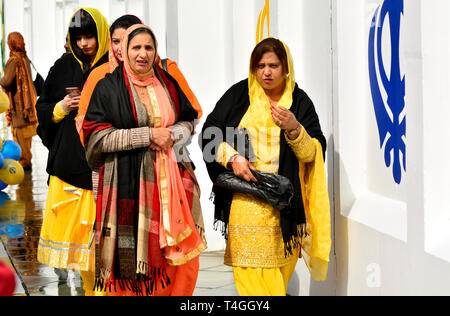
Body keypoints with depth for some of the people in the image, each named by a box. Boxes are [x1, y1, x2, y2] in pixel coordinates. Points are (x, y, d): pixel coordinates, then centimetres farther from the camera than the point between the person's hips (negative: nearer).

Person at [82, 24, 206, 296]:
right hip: (129, 182, -4)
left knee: (181, 250, 0)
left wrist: (171, 135, -4)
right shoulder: (109, 87, -1)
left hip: (172, 179, 4)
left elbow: (189, 120, 20)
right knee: (133, 254, -5)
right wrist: (148, 135, -13)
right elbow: (97, 137, -8)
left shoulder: (167, 82, 12)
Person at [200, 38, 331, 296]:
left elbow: (313, 153, 1)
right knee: (251, 271, -8)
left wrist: (294, 129, -17)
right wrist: (232, 157, -9)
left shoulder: (300, 101, 7)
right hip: (245, 200, -1)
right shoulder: (238, 95, 6)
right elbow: (209, 135, 7)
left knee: (279, 274, 2)